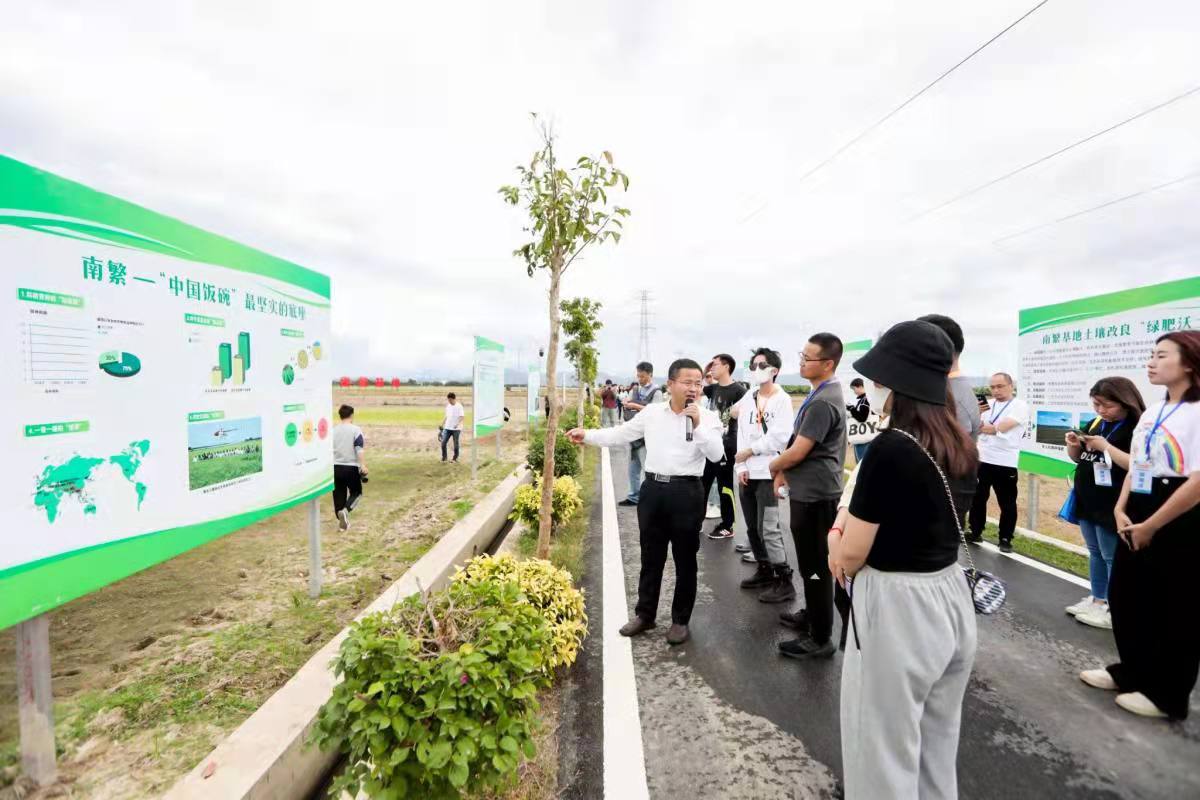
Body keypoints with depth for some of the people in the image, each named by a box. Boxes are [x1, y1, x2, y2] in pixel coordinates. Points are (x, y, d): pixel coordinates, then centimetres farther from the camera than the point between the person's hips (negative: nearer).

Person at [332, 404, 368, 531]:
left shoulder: (332, 430, 8)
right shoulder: (356, 430, -6)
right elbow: (359, 449, -15)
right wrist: (363, 465, -18)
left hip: (335, 467, 4)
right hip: (351, 467, -4)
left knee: (339, 495, 12)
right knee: (356, 493, 10)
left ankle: (342, 521, 15)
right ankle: (345, 511, -16)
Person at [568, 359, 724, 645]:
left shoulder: (708, 418, -3)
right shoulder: (651, 412, 4)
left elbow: (716, 455, -13)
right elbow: (620, 434, 11)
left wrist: (698, 425, -21)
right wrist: (587, 435, 6)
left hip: (686, 493, -2)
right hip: (653, 489, 3)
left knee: (685, 560, 11)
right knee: (650, 557, 15)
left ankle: (681, 620, 29)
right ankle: (645, 614, 32)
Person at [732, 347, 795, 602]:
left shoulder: (782, 399, -5)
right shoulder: (748, 398, 12)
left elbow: (780, 437, -15)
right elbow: (741, 433, 9)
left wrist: (749, 451, -9)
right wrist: (740, 467, 1)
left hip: (768, 473, -6)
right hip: (747, 473, 6)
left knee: (768, 528, -8)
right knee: (753, 527, 13)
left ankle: (784, 582, 3)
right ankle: (764, 571, 28)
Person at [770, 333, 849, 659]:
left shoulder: (822, 402, -23)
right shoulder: (823, 394, 11)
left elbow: (797, 452, -22)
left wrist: (773, 466, -3)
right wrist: (785, 471, 11)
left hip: (814, 493, -10)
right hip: (811, 489, 10)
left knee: (815, 566, 1)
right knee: (812, 562, 22)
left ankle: (820, 639, 14)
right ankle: (813, 614, 38)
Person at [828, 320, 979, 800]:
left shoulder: (891, 447, -23)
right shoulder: (960, 446, 1)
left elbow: (851, 554, -17)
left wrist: (835, 540, 3)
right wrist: (853, 531, 3)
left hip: (899, 609, -8)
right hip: (951, 599, 8)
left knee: (885, 752, 13)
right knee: (937, 743, 27)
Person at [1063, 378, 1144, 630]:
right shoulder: (1094, 424, 8)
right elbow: (1078, 458, 16)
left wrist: (1106, 446, -24)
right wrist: (1073, 444, -4)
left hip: (1112, 506, -7)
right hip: (1087, 502, 7)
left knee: (1112, 558, 2)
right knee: (1095, 553, 17)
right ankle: (1097, 599, 28)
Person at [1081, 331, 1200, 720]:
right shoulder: (1152, 411, 10)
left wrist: (1150, 526, -14)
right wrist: (1121, 510, 2)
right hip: (1137, 518, 8)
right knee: (1124, 598, 16)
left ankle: (1167, 695, 23)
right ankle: (1131, 672, 33)